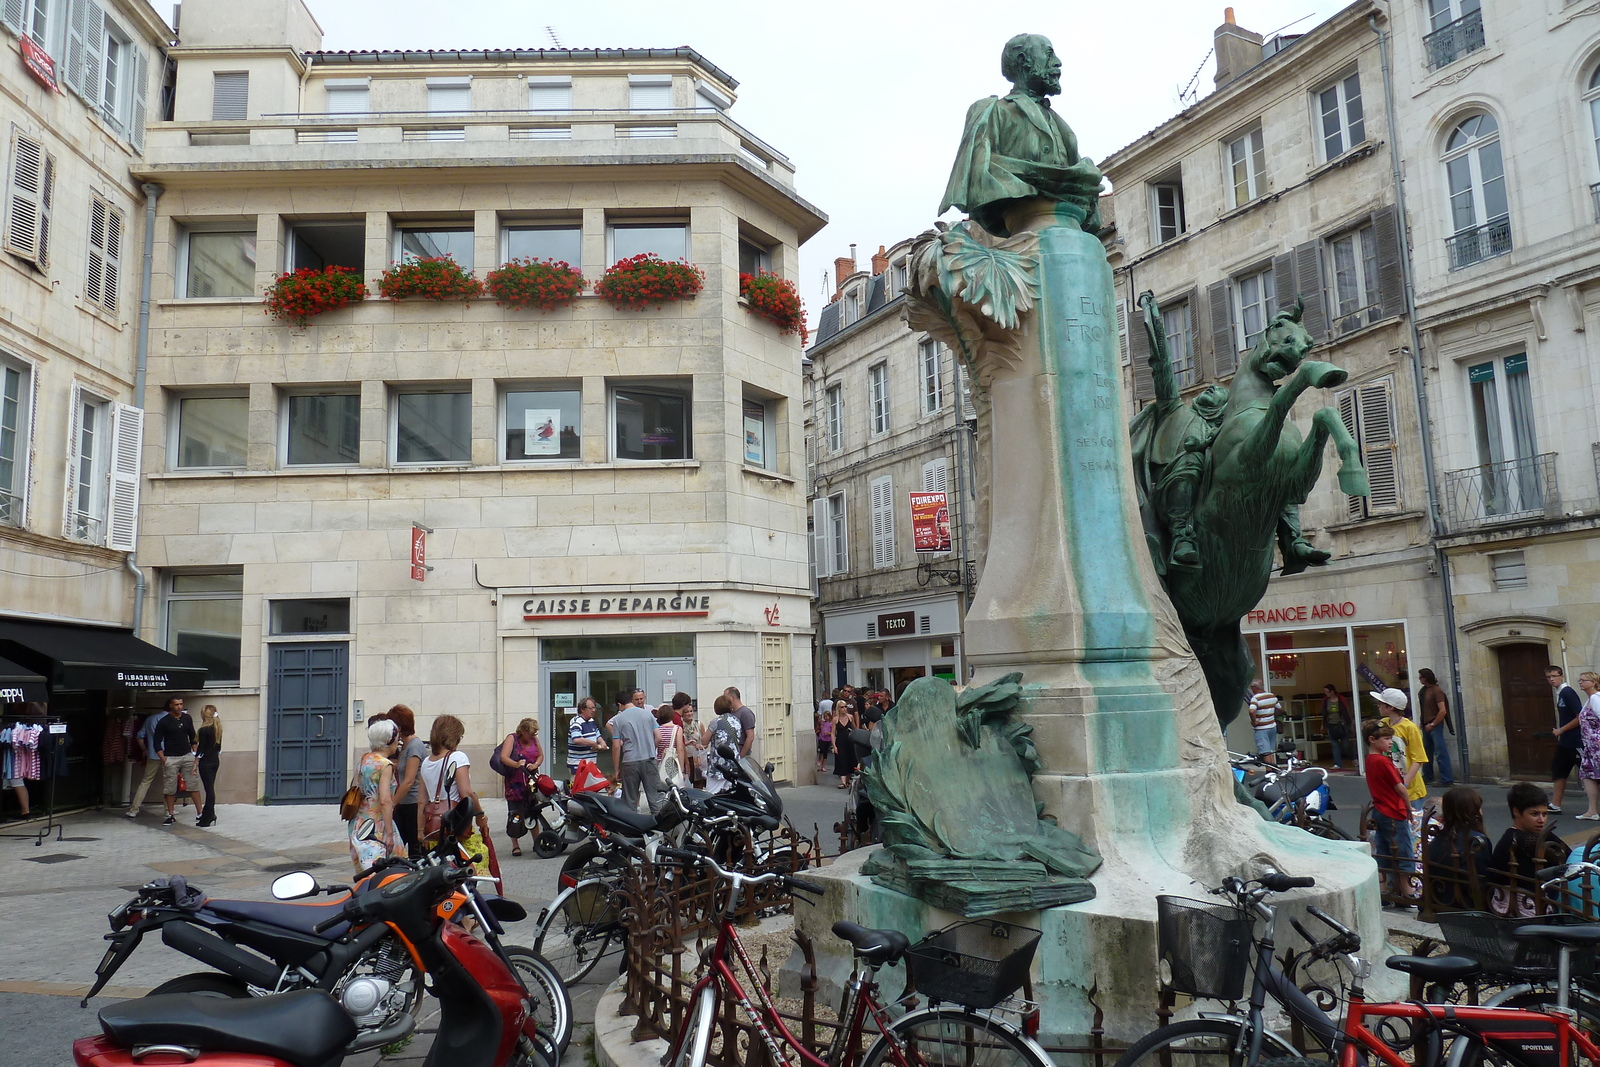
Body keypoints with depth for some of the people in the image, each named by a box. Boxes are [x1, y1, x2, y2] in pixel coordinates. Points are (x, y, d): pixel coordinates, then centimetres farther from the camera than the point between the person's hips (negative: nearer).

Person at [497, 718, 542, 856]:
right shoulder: (511, 738, -7)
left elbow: (541, 755, 16)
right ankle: (515, 845, 7)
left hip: (532, 781, 5)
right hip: (515, 783, -5)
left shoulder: (534, 739, 10)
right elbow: (503, 757, -19)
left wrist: (535, 765, -6)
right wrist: (516, 764, -37)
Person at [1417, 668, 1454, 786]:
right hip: (1426, 725, 8)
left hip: (1435, 725, -8)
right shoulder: (1424, 690, 10)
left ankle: (1447, 780, -5)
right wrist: (1422, 721, 11)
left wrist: (1432, 724, -14)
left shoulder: (1436, 690, -13)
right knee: (1427, 752, 15)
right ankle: (1427, 777, 24)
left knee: (1440, 753, -8)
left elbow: (1443, 711, -18)